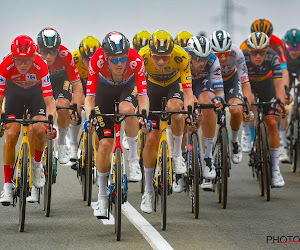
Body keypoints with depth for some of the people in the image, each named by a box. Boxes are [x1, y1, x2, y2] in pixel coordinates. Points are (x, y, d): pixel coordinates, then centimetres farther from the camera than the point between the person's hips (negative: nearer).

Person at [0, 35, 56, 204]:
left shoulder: (41, 66, -36)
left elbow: (49, 102, -35)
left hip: (36, 92, -1)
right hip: (15, 91, 1)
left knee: (39, 129, -25)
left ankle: (37, 164, 7)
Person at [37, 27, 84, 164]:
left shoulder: (65, 55, -37)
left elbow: (77, 86, -34)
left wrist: (75, 109, -46)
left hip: (60, 78, -1)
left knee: (62, 108, -22)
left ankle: (62, 143, 2)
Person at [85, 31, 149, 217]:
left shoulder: (136, 60, -34)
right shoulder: (97, 60, -34)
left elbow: (143, 96, -33)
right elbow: (90, 97, -31)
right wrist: (89, 119, -48)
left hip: (128, 86, 0)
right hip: (105, 88, 0)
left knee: (127, 109, -38)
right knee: (105, 144, -9)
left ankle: (134, 158, -16)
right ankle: (102, 196, 7)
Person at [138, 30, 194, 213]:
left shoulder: (181, 56, -35)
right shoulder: (142, 57, -33)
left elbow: (188, 91, -34)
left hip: (175, 84, -1)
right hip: (154, 85, 1)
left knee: (174, 107, -38)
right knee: (151, 139, -7)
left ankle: (177, 153, -13)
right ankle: (148, 191, 8)